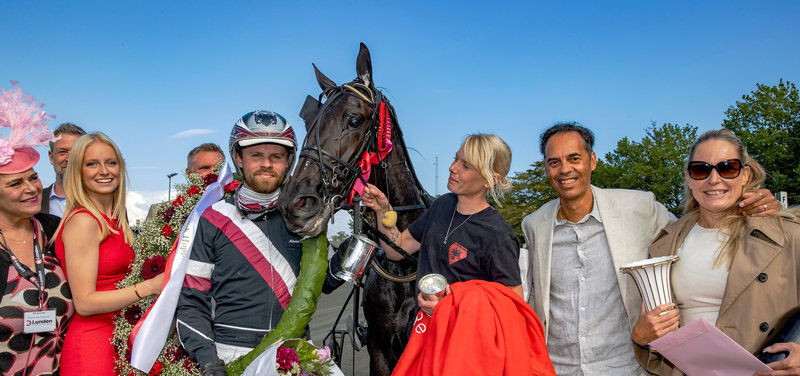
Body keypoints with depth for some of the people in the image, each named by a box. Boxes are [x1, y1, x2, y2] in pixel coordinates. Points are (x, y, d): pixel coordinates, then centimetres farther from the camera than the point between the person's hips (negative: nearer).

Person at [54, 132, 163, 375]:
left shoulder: (114, 220, 10)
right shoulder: (83, 221, -14)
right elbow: (84, 302, -18)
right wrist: (150, 286, -22)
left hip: (117, 341, 8)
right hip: (93, 344, -8)